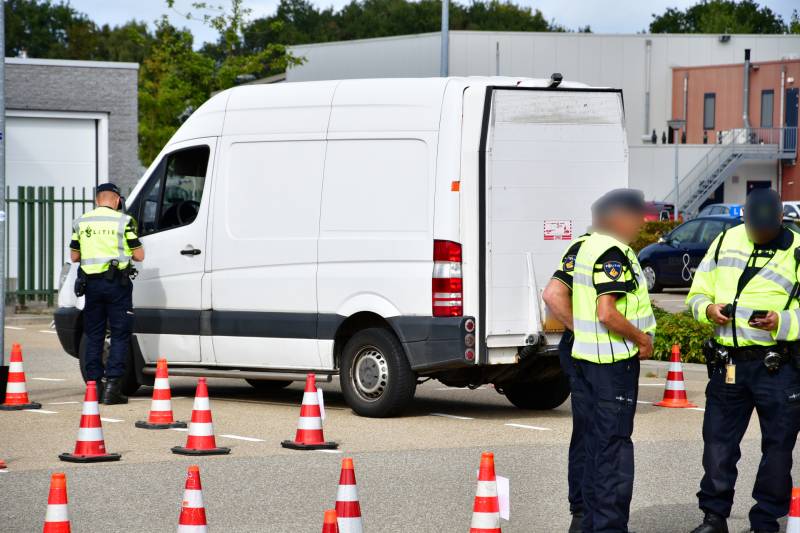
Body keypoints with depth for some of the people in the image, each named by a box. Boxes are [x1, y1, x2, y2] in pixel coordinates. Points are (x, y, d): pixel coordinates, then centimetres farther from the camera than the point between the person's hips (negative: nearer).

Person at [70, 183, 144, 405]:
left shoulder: (81, 222, 7)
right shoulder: (123, 221, -5)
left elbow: (74, 256, 14)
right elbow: (139, 255, -3)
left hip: (91, 283, 4)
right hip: (117, 284, -4)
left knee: (94, 336, 12)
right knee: (120, 336, 2)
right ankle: (112, 387, -5)